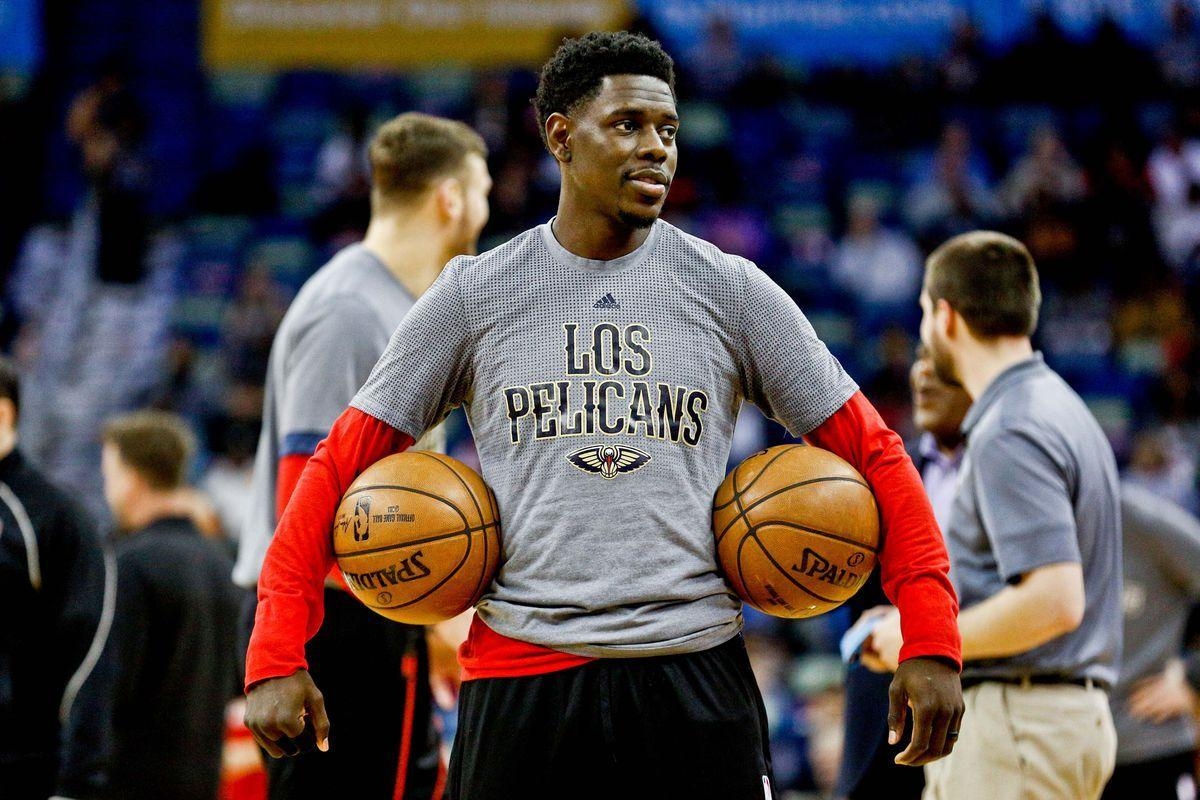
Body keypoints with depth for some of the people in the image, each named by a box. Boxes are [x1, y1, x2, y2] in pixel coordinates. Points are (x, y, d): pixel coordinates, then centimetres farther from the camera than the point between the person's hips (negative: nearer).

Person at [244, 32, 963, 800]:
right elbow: (341, 466, 6)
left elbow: (872, 452, 8)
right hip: (522, 672, 0)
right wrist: (277, 656, -4)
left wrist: (930, 641, -3)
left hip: (694, 671, 0)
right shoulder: (477, 295, 5)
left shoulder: (729, 290, 6)